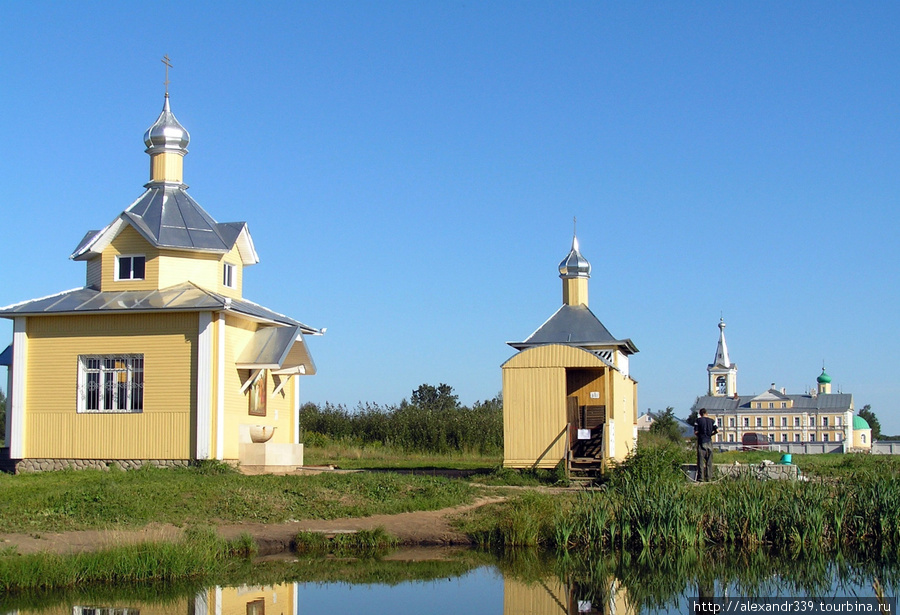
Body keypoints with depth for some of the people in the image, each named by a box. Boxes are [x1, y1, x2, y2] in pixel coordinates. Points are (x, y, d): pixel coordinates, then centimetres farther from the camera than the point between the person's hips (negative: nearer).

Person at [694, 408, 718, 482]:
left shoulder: (698, 420, -5)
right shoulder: (711, 421, 5)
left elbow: (695, 432, -9)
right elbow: (717, 431, 0)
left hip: (701, 442, -3)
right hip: (709, 442, 3)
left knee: (701, 461, -1)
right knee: (709, 461, 9)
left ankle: (701, 478, -3)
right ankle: (709, 477, 9)